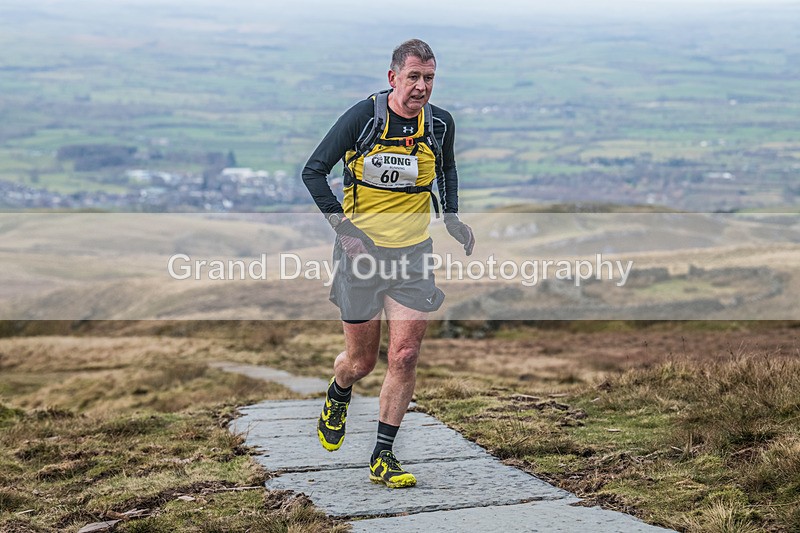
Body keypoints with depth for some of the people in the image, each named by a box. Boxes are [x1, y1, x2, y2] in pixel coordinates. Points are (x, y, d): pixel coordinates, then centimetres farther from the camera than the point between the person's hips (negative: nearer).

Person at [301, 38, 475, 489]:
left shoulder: (441, 124, 0)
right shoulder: (364, 116, -12)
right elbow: (313, 171, -7)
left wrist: (451, 217, 9)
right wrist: (342, 225, -15)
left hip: (414, 254, 2)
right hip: (361, 249, -2)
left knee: (406, 356, -7)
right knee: (361, 361, 6)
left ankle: (383, 458, 4)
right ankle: (337, 399, 43)